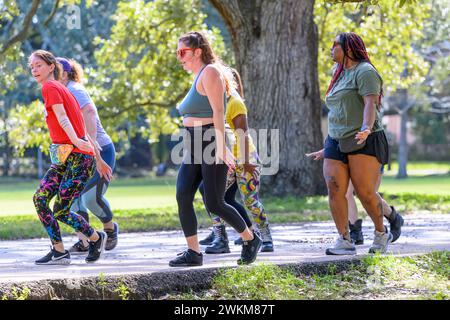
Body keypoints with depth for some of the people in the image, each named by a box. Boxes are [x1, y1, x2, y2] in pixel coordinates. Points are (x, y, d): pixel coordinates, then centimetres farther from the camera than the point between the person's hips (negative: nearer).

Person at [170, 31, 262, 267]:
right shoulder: (199, 77, 21)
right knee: (182, 197, -7)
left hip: (210, 144, -9)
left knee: (214, 204, -7)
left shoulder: (210, 72, -9)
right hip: (193, 148, 9)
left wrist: (220, 149, -23)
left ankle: (251, 239, 12)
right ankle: (193, 253, -6)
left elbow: (218, 112, -17)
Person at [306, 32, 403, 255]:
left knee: (365, 192, -11)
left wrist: (366, 129, -37)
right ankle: (344, 240, -9)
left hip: (364, 143, -8)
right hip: (337, 144, 8)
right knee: (334, 189, -10)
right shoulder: (340, 74, 22)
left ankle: (381, 234, 10)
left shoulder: (364, 72, -5)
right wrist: (327, 149, 26)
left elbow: (371, 104, -19)